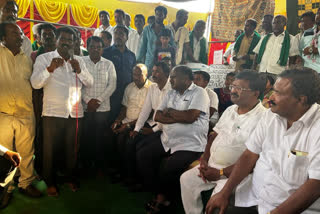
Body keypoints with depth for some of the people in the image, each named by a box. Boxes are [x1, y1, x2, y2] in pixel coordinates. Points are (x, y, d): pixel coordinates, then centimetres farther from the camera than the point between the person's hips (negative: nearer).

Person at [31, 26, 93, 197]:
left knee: (72, 148, 13)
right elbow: (35, 83, -11)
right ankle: (50, 182, 25)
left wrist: (80, 71, -13)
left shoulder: (79, 60, 13)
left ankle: (70, 177, 33)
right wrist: (50, 68, -27)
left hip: (75, 112, 3)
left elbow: (90, 83, 5)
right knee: (51, 149, 7)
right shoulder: (44, 58, 1)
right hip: (53, 112, -3)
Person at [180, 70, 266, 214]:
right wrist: (204, 160, -1)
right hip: (211, 165, 8)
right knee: (186, 179, 5)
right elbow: (214, 135, 12)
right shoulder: (230, 110, 7)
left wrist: (220, 173, -19)